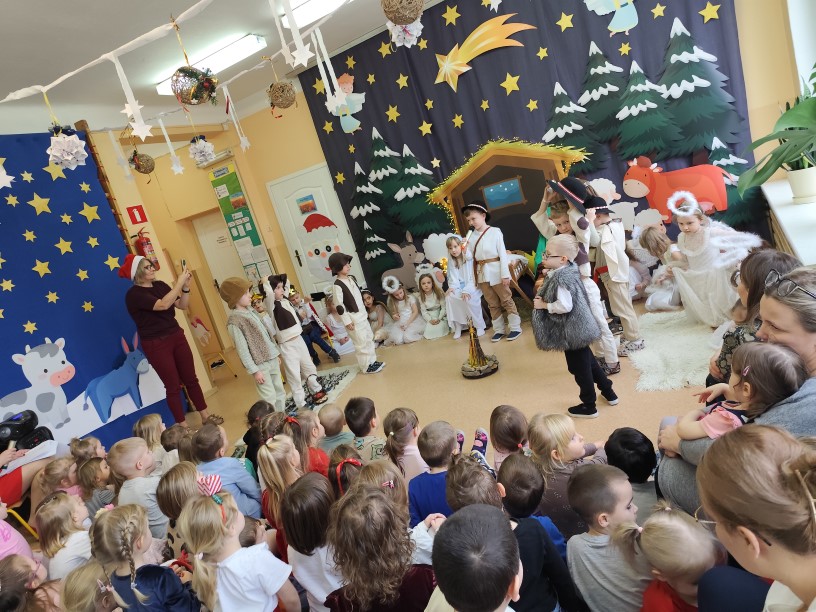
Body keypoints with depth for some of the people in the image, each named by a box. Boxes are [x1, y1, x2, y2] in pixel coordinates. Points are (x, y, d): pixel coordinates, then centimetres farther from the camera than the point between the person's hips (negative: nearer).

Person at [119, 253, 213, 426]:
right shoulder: (133, 294, -14)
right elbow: (162, 305, -28)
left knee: (191, 379, 11)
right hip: (156, 345, -6)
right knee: (173, 386, 2)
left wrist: (185, 286, -10)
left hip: (177, 337, 6)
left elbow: (182, 305, 5)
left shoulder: (160, 285, 6)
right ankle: (183, 426, 14)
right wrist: (179, 282, -26)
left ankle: (205, 416, 23)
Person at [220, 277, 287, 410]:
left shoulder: (251, 311, 9)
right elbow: (242, 349, -16)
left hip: (272, 358, 8)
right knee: (270, 398, -2)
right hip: (260, 364, -8)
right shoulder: (234, 322, -16)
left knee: (280, 393, 15)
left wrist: (276, 355, 18)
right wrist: (254, 370, -16)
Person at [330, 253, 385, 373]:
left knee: (369, 338, 16)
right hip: (353, 319, -8)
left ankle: (372, 361, 30)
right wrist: (347, 321, -18)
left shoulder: (351, 278, 8)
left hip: (362, 315, 9)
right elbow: (339, 305, -18)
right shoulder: (337, 285, -17)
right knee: (361, 343, -2)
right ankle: (366, 366, 11)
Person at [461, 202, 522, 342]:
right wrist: (465, 248, -13)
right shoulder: (472, 236, 5)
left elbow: (502, 254, -10)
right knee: (493, 304, 14)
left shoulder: (495, 231, -8)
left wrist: (505, 274, -13)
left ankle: (515, 328, 15)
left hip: (495, 271, -5)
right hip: (482, 273, 5)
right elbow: (470, 257, 7)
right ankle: (499, 329, 23)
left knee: (506, 300, 5)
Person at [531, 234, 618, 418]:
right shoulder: (568, 271, 4)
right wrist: (543, 299, 5)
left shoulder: (561, 278, -26)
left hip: (572, 330, -10)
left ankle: (589, 406, 22)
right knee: (588, 361, 24)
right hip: (578, 327, 10)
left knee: (579, 367, 6)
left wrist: (543, 305, -17)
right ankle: (608, 393, 39)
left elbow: (565, 306, -30)